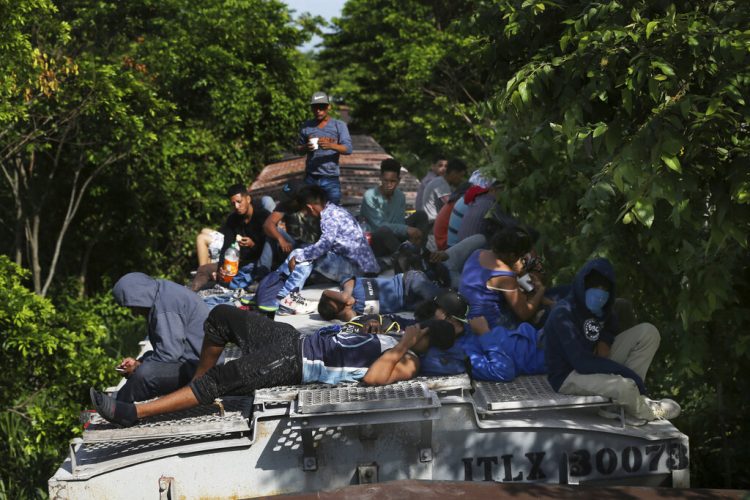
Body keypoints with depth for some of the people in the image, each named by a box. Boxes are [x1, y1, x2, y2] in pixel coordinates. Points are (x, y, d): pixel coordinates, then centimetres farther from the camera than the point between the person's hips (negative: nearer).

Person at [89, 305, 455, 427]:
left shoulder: (406, 363, -10)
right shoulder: (395, 336, 17)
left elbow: (371, 377, -29)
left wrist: (401, 348, -22)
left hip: (294, 365, -10)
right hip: (293, 339, 10)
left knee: (218, 381, -22)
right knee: (221, 315, 9)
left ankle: (132, 413, -23)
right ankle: (197, 382, 22)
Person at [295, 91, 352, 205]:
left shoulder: (339, 125, 1)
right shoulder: (306, 126, 8)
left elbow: (348, 149, -8)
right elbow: (298, 148, 13)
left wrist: (331, 145, -28)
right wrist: (305, 148, -12)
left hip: (331, 178, -2)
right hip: (310, 178, 2)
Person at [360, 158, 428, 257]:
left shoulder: (400, 196, 2)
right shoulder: (370, 196, -17)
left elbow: (400, 222, -5)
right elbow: (379, 225, -22)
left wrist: (412, 234, -27)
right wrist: (407, 229, -27)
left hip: (393, 237, 7)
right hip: (374, 242, -7)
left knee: (421, 216, -4)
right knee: (384, 230, -40)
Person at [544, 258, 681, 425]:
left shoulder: (599, 308, 1)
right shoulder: (563, 314, -24)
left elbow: (610, 323, 25)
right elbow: (581, 362, -30)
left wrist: (604, 340, 0)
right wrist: (627, 372, -27)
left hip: (595, 364, 9)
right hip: (569, 376, -9)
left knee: (648, 332, -3)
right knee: (625, 387, -37)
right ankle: (643, 411, 2)